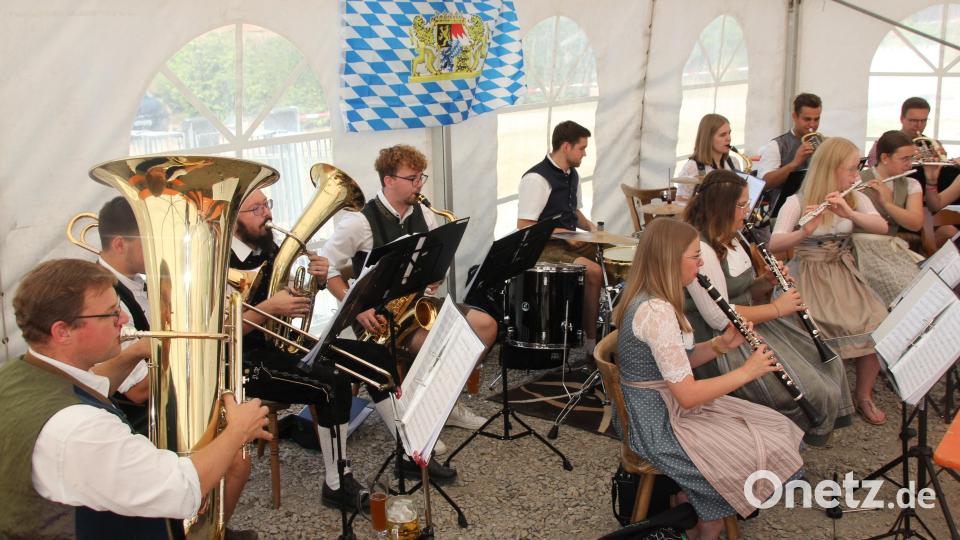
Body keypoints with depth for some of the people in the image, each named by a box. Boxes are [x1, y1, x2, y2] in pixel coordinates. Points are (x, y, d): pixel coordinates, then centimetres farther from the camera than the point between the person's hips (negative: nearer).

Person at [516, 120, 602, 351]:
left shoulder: (572, 175, 11)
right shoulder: (536, 179, -18)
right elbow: (523, 227, -20)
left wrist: (589, 226, 5)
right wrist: (564, 233, -20)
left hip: (568, 244, 9)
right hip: (542, 248, -9)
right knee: (594, 272, -25)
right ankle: (591, 339, -13)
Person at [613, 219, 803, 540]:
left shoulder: (652, 299, 5)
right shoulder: (656, 311, -27)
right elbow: (686, 394, -26)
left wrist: (722, 344, -3)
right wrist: (746, 371, -16)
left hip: (668, 407, 10)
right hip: (661, 422, -10)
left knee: (778, 430, 9)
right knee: (765, 457, -9)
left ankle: (691, 499, 16)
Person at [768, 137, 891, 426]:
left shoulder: (856, 199, 10)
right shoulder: (796, 202, -5)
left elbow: (882, 227, -8)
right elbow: (774, 244, -17)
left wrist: (849, 212, -25)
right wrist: (804, 232, -36)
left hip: (846, 276, 4)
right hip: (812, 278, -4)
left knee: (878, 325, -21)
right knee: (827, 330, -30)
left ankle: (863, 395, 3)